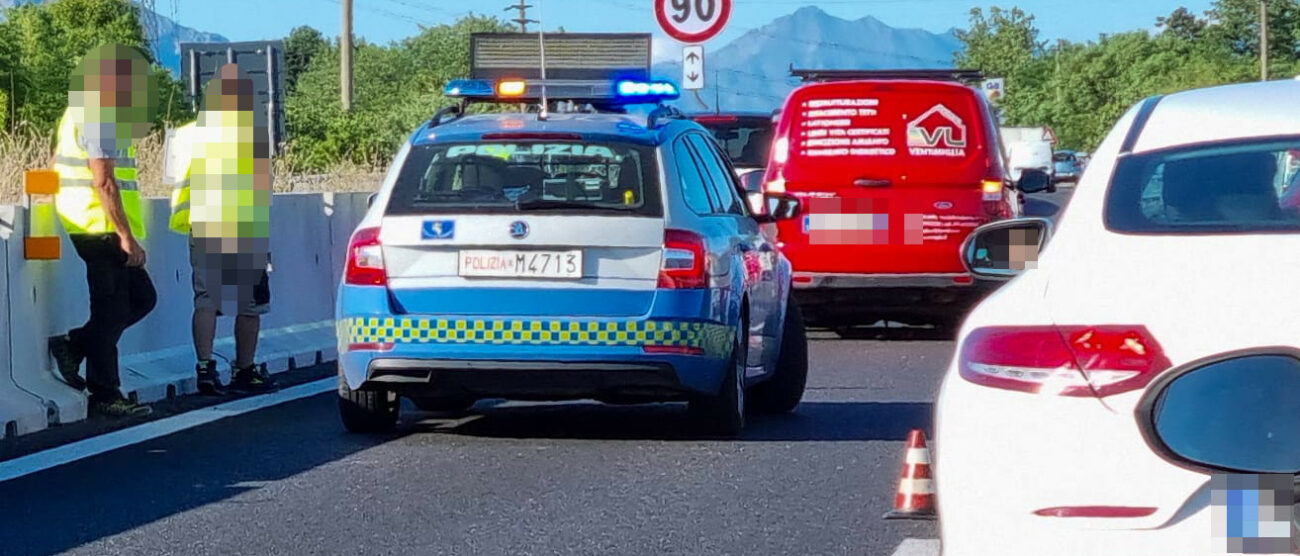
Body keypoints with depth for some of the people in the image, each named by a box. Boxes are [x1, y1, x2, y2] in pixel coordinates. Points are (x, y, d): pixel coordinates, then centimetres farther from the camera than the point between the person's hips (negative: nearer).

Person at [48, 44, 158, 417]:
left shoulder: (81, 114, 16)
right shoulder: (98, 118, -16)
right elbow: (104, 182, -21)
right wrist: (127, 237, -21)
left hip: (98, 231, 10)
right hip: (102, 229, -10)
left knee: (141, 298, 15)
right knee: (111, 313, -4)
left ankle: (73, 344, 13)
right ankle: (105, 396, 2)